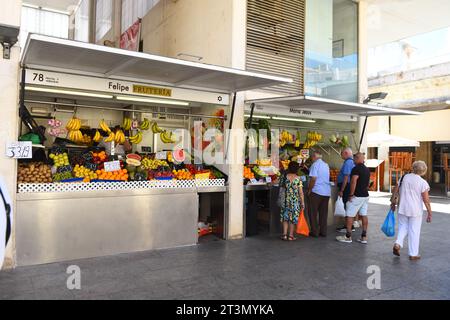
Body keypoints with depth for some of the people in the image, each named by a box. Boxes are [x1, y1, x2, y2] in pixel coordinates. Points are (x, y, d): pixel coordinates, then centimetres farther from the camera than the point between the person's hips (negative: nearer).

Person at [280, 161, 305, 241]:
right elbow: (301, 192, -9)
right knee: (293, 218, 9)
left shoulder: (284, 177, -6)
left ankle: (284, 234, 9)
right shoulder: (298, 179, -11)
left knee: (285, 217, 13)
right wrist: (302, 203, -2)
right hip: (295, 201, -2)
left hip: (286, 200, 2)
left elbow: (281, 185, 8)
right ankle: (291, 236, 14)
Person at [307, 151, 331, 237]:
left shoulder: (315, 165, -10)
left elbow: (313, 178, -17)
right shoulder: (326, 165, 13)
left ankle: (315, 232, 6)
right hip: (327, 192, 7)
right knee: (324, 213, 11)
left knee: (313, 212, 4)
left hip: (317, 191, -7)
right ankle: (323, 232, 14)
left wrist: (309, 190, -6)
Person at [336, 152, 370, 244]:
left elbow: (353, 182, -21)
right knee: (364, 215, 8)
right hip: (365, 195, 9)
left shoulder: (356, 168, -15)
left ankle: (348, 237, 4)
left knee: (349, 215, -1)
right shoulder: (367, 169, 13)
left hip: (357, 196, -9)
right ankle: (364, 237, 11)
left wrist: (351, 194, -17)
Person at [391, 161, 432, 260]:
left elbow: (396, 190, 6)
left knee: (403, 227, 19)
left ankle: (398, 244, -2)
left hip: (402, 208, 3)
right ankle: (413, 254, 14)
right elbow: (426, 200, -10)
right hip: (416, 211, -3)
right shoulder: (423, 183, -11)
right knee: (414, 231, 6)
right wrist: (430, 213, -1)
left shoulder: (404, 177, 1)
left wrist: (393, 201, 20)